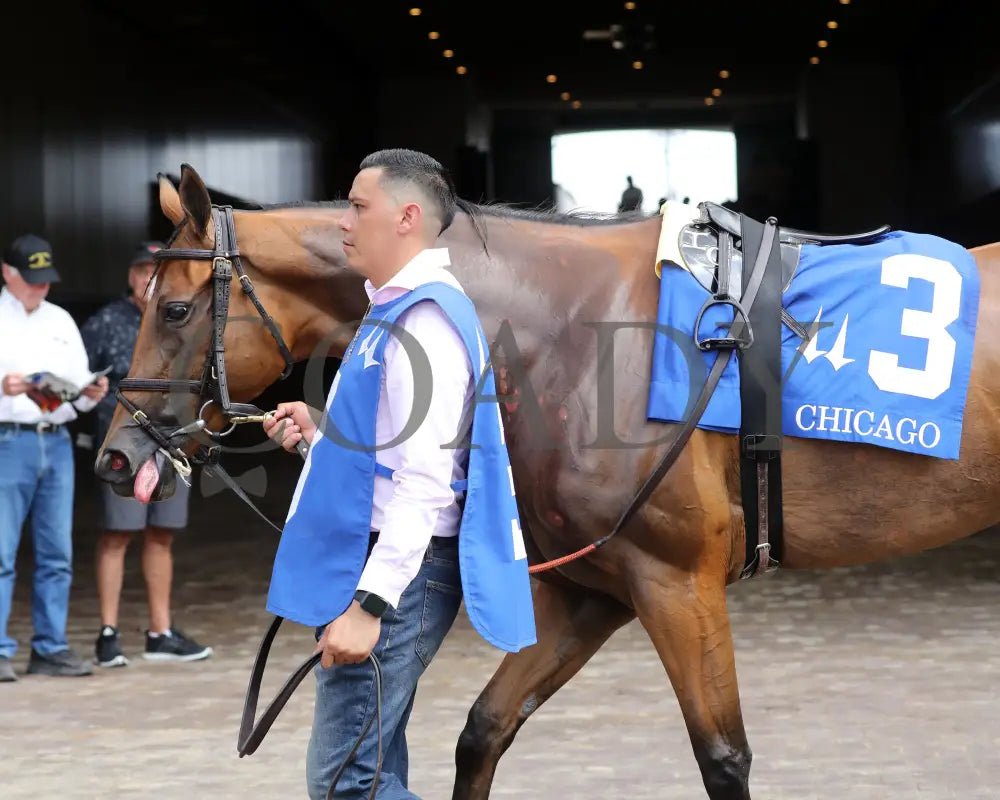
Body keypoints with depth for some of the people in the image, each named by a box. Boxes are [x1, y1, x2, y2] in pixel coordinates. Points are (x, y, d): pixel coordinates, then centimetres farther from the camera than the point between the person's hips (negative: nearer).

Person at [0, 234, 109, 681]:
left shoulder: (61, 321, 18)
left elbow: (78, 389, 18)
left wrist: (91, 394, -3)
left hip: (56, 443, 5)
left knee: (56, 555, 5)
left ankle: (50, 648, 11)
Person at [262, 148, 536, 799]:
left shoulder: (426, 319, -15)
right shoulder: (395, 310, 17)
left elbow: (424, 482, -22)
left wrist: (371, 601, -26)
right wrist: (316, 433, 11)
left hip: (395, 574, -11)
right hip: (367, 564, 11)